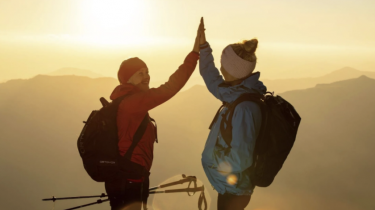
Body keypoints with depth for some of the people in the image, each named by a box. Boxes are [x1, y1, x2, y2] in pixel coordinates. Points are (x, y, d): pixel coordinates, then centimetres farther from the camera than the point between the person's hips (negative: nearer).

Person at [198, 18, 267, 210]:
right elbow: (212, 80, 16)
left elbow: (240, 158, -31)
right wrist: (203, 46, 12)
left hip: (233, 188, -9)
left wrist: (215, 162, -14)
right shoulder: (238, 94, -2)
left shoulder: (245, 108, -29)